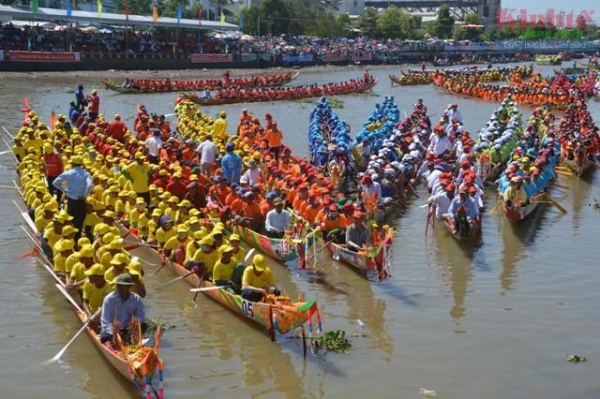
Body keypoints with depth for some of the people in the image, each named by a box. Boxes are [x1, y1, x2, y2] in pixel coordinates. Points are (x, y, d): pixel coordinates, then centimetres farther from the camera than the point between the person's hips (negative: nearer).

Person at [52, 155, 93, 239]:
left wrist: (64, 190, 9)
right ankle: (77, 238, 10)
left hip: (70, 200, 1)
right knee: (79, 222, 9)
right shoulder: (86, 174, -8)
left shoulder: (67, 173, -4)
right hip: (81, 201, -1)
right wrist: (85, 195, -13)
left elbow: (55, 183, -1)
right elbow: (90, 185, -26)